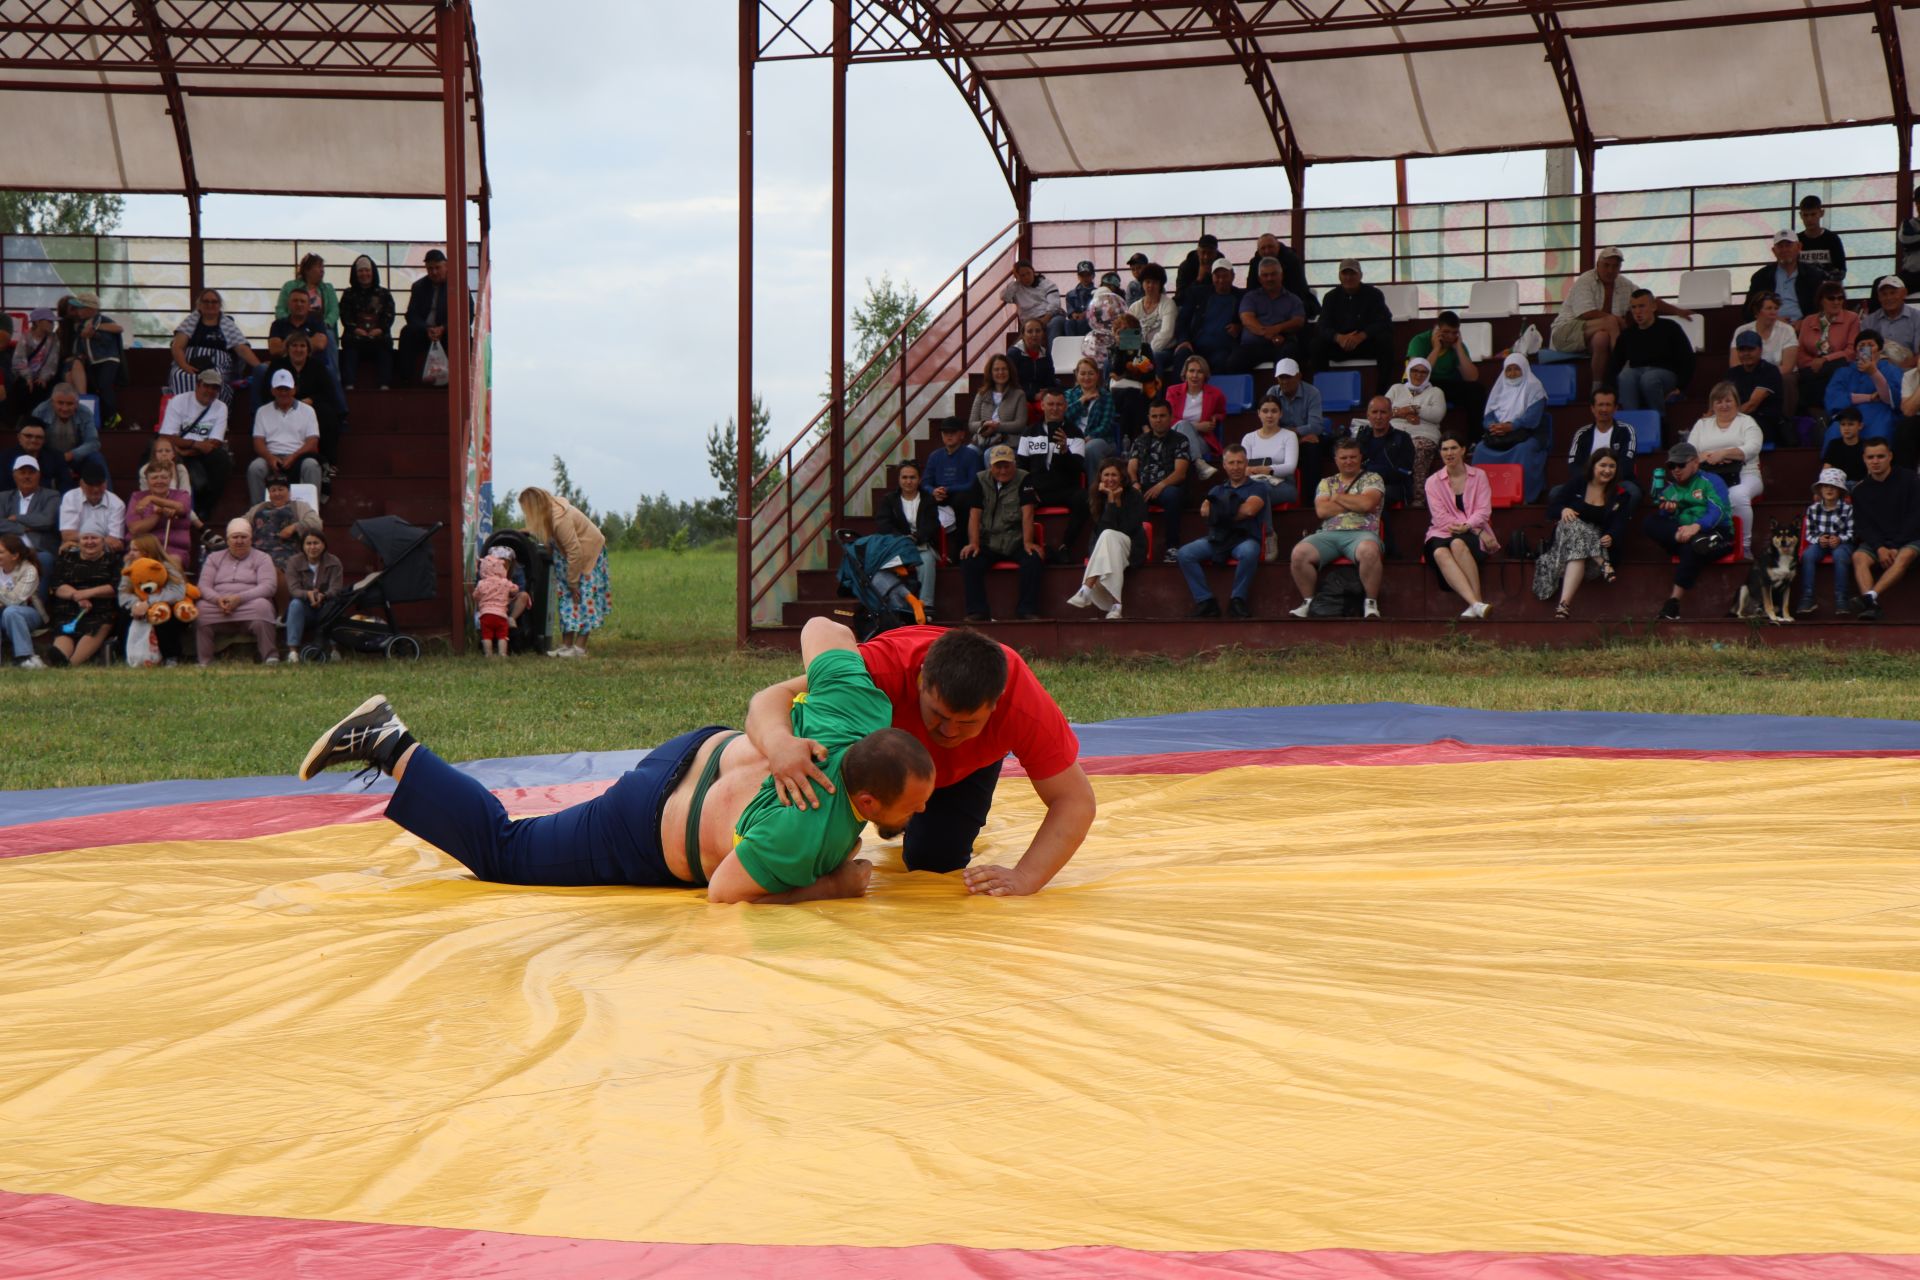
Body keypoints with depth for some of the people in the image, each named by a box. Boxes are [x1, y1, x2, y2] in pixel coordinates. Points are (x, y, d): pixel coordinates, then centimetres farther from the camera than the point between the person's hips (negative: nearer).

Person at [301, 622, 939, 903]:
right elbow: (723, 888, -28)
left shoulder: (859, 716, -22)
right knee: (501, 851, 13)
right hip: (644, 832, -7)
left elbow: (820, 629, -7)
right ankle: (389, 748, 17)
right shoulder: (807, 834, -41)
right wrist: (829, 886, -23)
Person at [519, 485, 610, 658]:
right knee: (567, 597, 6)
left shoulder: (560, 520, -32)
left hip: (588, 551, -9)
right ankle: (566, 645, 7)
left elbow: (574, 551, -28)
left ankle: (579, 648, -13)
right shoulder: (552, 506, -6)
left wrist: (573, 582, -20)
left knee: (582, 597, -12)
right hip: (575, 552, 9)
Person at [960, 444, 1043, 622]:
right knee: (969, 562, -25)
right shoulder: (981, 481, 5)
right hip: (989, 543, 1)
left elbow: (1027, 513, -9)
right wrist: (973, 543, -15)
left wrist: (1027, 542, -21)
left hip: (1016, 541, -1)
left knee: (1034, 560, -30)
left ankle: (1027, 611, -19)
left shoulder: (1023, 480, 0)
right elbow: (974, 515, -2)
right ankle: (977, 612, -19)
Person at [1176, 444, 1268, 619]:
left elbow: (1249, 510, -6)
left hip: (1245, 538, -4)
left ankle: (1238, 600, -22)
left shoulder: (1257, 488, 14)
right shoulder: (1217, 490, 26)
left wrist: (1220, 511, 4)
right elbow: (1204, 511, 7)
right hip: (1217, 538, 4)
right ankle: (1205, 602, -21)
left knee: (1248, 552, -41)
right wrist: (1235, 511, -3)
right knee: (1184, 554, -22)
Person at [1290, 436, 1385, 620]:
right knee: (1299, 553, -26)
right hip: (1329, 534, 3)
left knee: (1368, 550, -40)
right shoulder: (1326, 483, 22)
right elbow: (1321, 510, 4)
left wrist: (1337, 497, 6)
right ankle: (1308, 602, -10)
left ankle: (1371, 603, -26)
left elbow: (1366, 503, -7)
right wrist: (1355, 504, 2)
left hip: (1361, 533, -3)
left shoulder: (1372, 479, 13)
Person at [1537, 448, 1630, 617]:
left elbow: (1619, 526, -5)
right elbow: (1552, 508, 4)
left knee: (1577, 554, -38)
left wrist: (1611, 538, -30)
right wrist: (1563, 510, -21)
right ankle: (1602, 565, -45)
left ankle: (1565, 602, -50)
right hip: (1567, 531, 1)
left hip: (1598, 542, -1)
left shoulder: (1620, 496, 7)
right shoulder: (1577, 483, 7)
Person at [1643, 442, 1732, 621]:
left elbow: (1717, 511, -14)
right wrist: (1667, 510, -16)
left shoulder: (1710, 481, 5)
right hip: (1681, 534, 5)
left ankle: (1674, 601, -39)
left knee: (1692, 546, -39)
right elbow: (1662, 519, 8)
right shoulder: (1669, 487, 19)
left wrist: (1696, 527, -32)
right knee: (1650, 522, -17)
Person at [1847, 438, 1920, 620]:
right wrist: (1879, 548, -17)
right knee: (1859, 557, -29)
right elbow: (1862, 524, 1)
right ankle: (1870, 605, -51)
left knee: (1904, 556, -36)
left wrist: (1895, 547, -15)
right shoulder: (1860, 490, 7)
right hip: (1875, 541, 2)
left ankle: (1871, 595, -52)